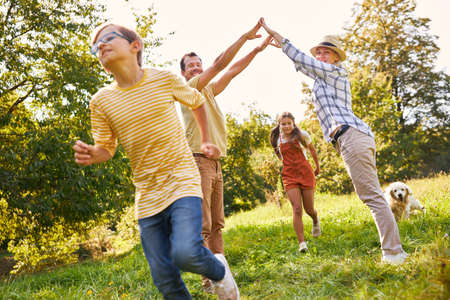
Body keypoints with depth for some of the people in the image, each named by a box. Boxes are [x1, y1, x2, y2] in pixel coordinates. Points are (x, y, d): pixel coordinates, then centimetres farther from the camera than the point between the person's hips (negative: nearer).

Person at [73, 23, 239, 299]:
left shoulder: (165, 79, -4)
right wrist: (91, 155, -16)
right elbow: (106, 148, 7)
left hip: (182, 182, -2)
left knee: (185, 253, -25)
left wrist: (206, 141, 17)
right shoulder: (101, 101, -1)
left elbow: (198, 102, 16)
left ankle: (219, 270, 9)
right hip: (147, 195, 3)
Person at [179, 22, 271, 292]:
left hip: (215, 164, 9)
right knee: (202, 224, -10)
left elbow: (232, 72, 19)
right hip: (198, 161, -9)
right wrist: (245, 37, -7)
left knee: (217, 224, 8)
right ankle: (209, 279, -8)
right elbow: (220, 64, -8)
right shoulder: (189, 88, -1)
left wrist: (257, 49, 13)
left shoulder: (209, 90, 21)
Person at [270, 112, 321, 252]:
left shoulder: (302, 135, -1)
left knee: (309, 209, 4)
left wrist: (317, 167, 23)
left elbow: (312, 150, 15)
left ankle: (315, 220, 42)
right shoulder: (278, 140, 6)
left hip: (306, 173, -1)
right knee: (297, 208, -15)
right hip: (289, 176, 1)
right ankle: (301, 243, -14)